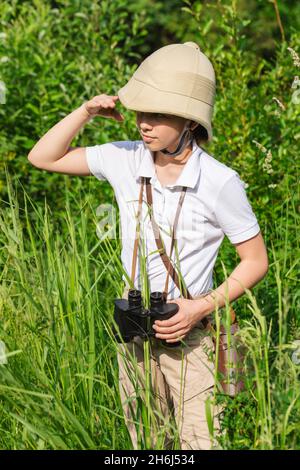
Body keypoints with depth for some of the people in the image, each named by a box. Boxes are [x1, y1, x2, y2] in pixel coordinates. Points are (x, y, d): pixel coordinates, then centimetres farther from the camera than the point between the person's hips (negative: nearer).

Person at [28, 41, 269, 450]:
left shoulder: (220, 183, -18)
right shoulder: (125, 160, -6)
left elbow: (256, 262, -9)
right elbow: (43, 158, 3)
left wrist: (202, 307, -20)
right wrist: (86, 112, -11)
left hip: (190, 330, -4)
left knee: (199, 441, -3)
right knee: (146, 442, 17)